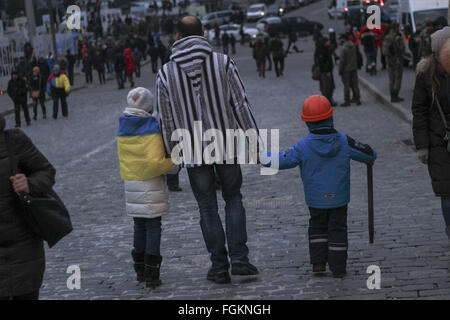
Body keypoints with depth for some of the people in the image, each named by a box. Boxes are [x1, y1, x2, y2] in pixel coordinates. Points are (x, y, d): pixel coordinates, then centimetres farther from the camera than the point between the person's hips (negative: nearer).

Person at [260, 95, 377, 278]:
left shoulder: (304, 146, -13)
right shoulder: (343, 141, -9)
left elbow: (283, 160, -8)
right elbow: (368, 153, -2)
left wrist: (263, 156, 6)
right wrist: (370, 158, 22)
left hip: (316, 199, 0)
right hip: (339, 197, 0)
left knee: (317, 227, 17)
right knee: (337, 229, 8)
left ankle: (318, 262, 11)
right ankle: (338, 268, 8)